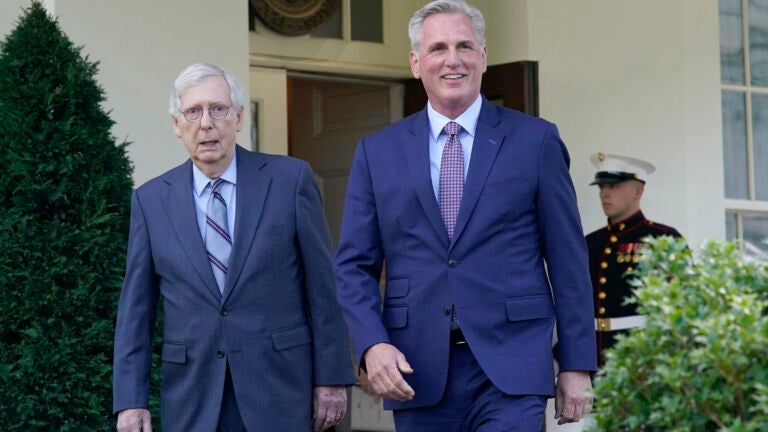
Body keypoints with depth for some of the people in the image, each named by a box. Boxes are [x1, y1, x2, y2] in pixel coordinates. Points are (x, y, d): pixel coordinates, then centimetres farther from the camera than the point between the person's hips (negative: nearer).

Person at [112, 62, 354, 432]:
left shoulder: (290, 179, 1)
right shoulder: (151, 200, 6)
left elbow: (322, 286, 1)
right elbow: (135, 309, 7)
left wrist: (331, 378, -2)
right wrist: (130, 400, 1)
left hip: (278, 391, -1)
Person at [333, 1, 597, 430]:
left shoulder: (535, 140, 4)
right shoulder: (377, 152, 9)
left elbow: (568, 262, 4)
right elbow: (355, 265, 7)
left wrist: (577, 366, 1)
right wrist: (373, 345, -10)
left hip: (510, 366, -2)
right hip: (417, 370, 2)